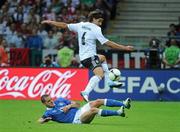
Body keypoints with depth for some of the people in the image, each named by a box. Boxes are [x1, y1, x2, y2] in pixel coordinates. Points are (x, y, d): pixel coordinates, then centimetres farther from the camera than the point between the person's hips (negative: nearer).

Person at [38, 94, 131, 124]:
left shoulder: (59, 101, 17)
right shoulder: (49, 113, 2)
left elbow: (77, 104, 16)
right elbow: (39, 121, -5)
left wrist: (69, 106, -3)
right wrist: (45, 119, -23)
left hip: (80, 111, 7)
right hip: (76, 119, -7)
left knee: (98, 101, -12)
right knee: (93, 110, -31)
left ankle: (123, 104, -22)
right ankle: (118, 113, -41)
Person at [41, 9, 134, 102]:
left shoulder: (80, 25, 10)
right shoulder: (96, 29, -10)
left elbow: (64, 25, 17)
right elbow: (107, 43, -15)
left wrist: (49, 22, 30)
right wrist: (124, 48, -13)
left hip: (82, 57, 9)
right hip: (90, 56, -9)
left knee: (103, 58, 34)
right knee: (100, 74, -26)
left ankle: (109, 81, 28)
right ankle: (86, 92, -43)